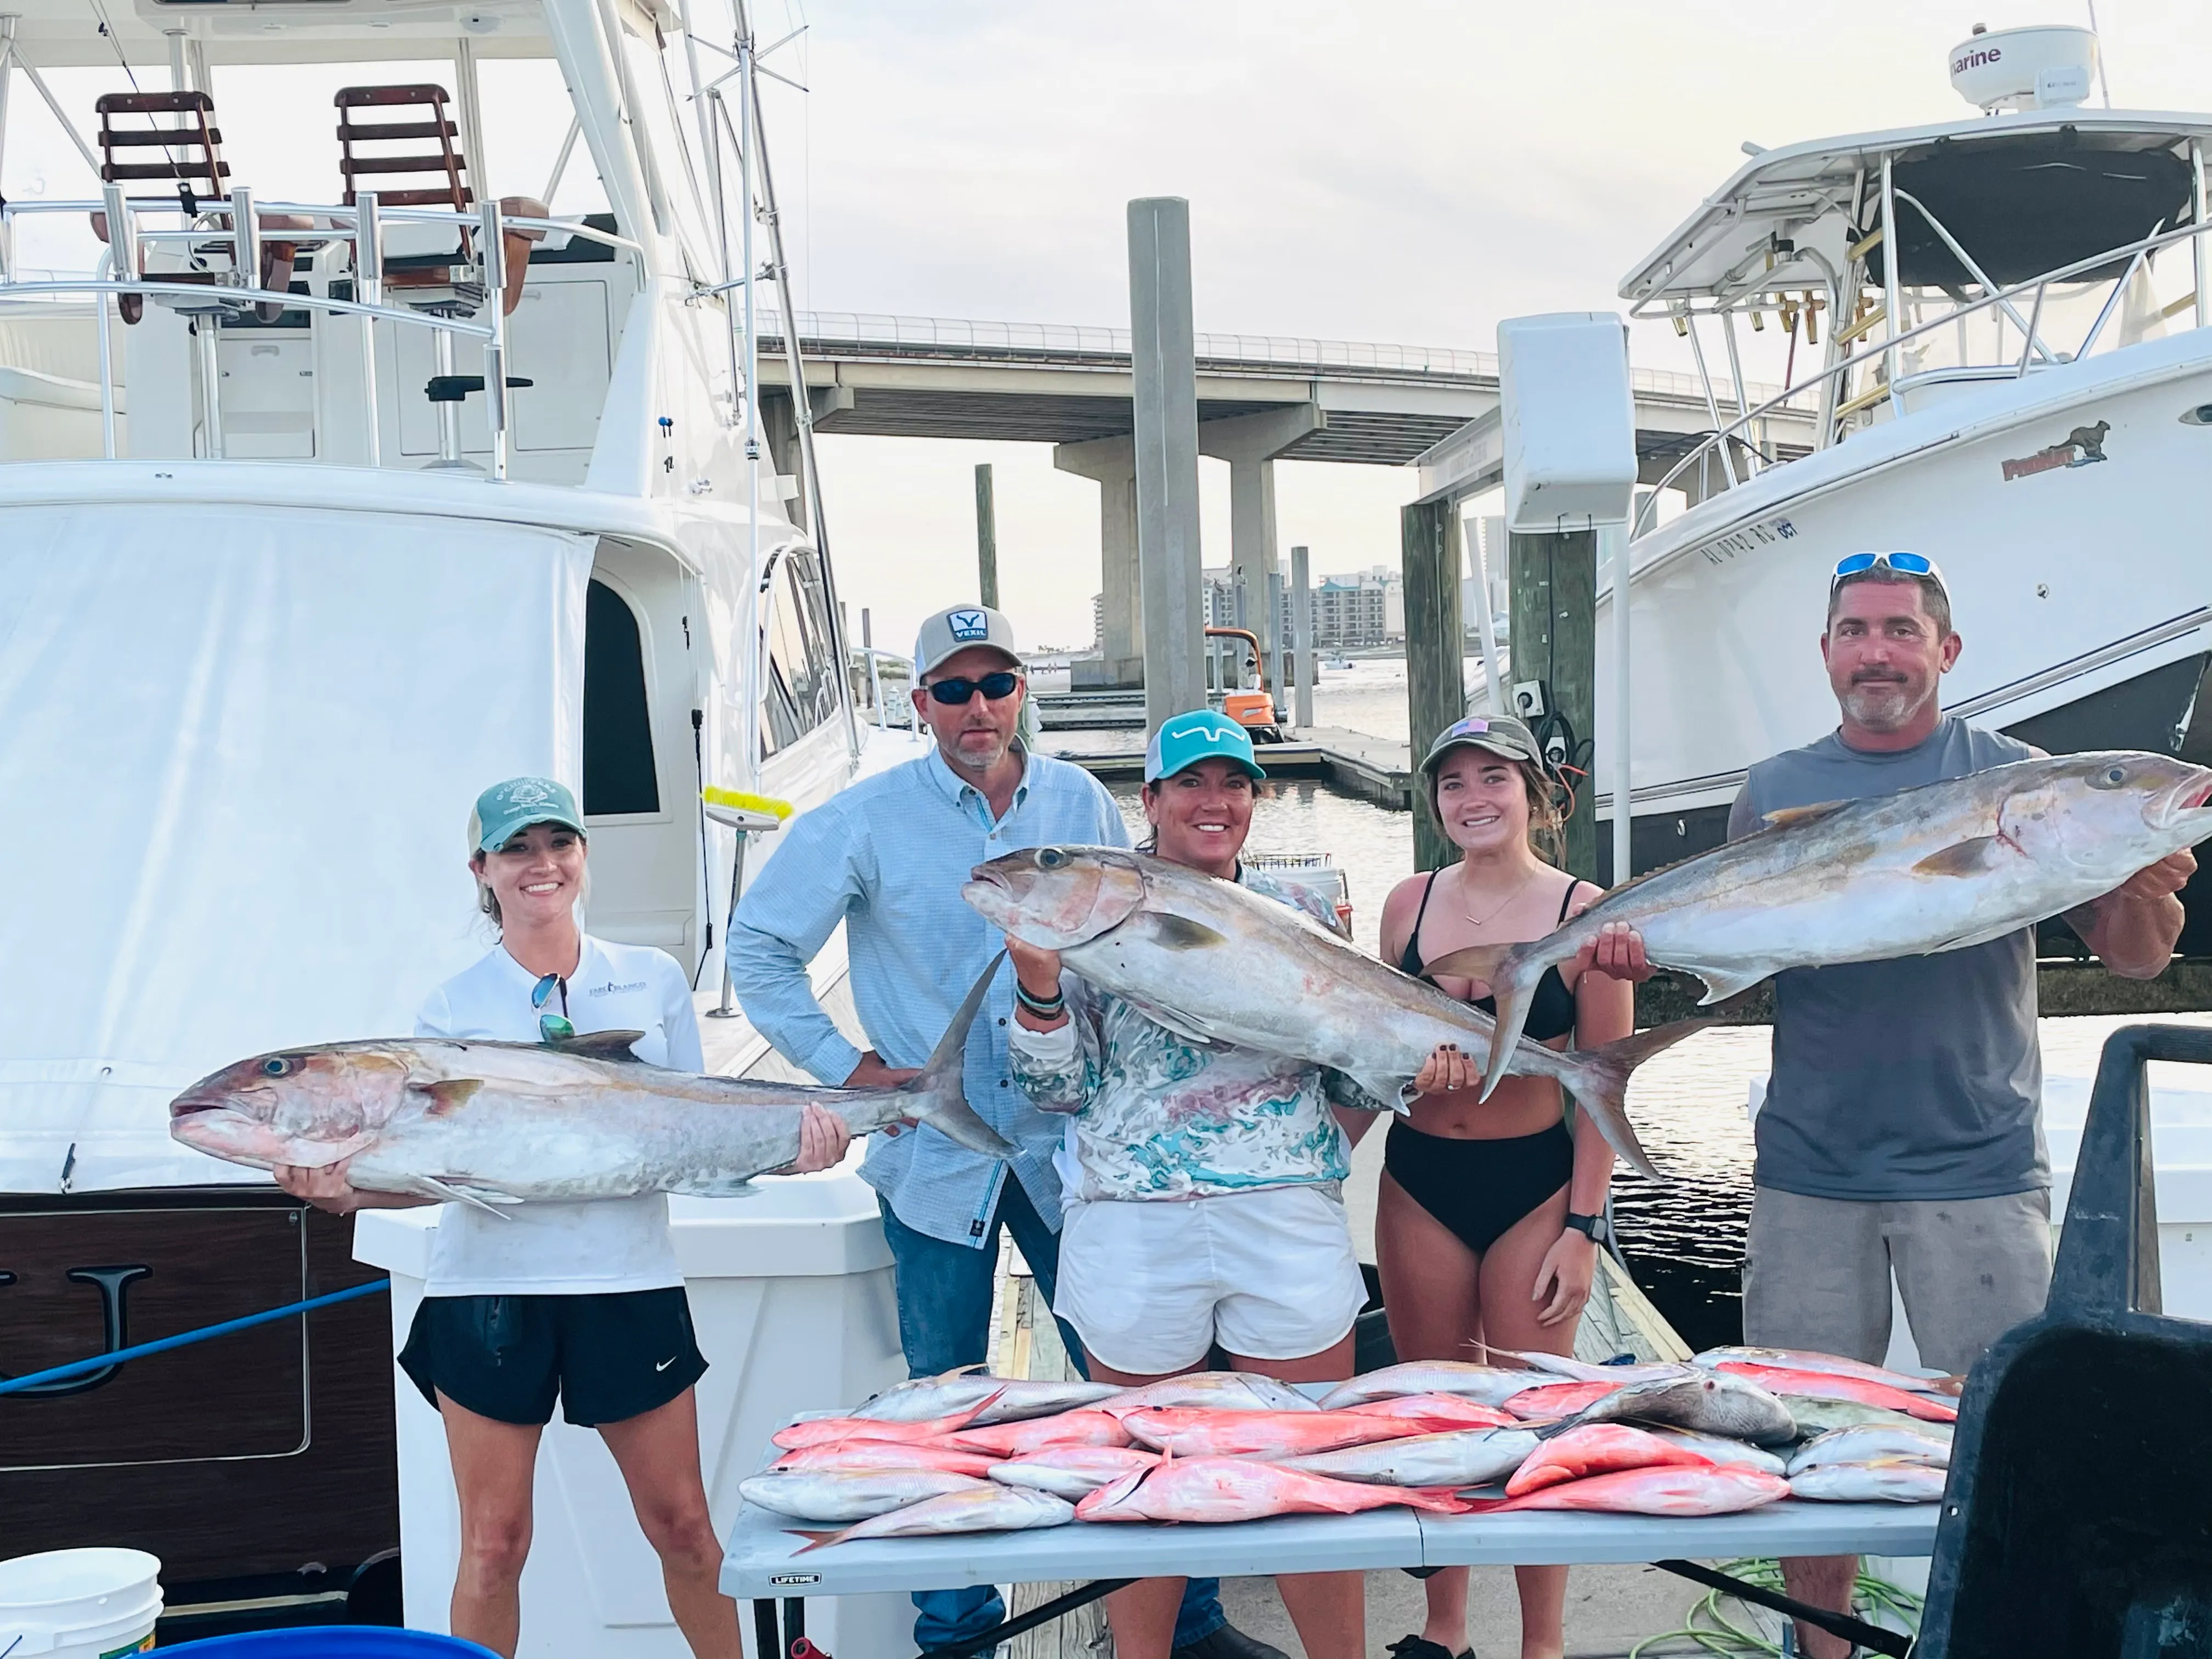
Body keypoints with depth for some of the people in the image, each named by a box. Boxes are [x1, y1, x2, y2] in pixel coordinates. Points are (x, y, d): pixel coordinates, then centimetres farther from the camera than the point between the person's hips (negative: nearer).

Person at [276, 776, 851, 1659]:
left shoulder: (654, 979, 7)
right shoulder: (454, 1009, 3)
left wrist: (787, 1138, -10)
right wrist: (348, 1188, -20)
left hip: (629, 1281, 1)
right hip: (491, 1285, -1)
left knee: (681, 1522, 7)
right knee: (494, 1540, 4)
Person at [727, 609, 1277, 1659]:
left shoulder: (1081, 805, 3)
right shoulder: (866, 820, -4)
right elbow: (759, 951, 2)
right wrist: (842, 1064, -3)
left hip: (1070, 1144, 1)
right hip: (936, 1156, -1)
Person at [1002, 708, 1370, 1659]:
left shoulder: (1299, 917, 10)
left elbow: (1351, 1079, 12)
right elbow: (1061, 1090, 1)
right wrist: (1038, 980, -13)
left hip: (1289, 1216, 1)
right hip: (1133, 1226, -1)